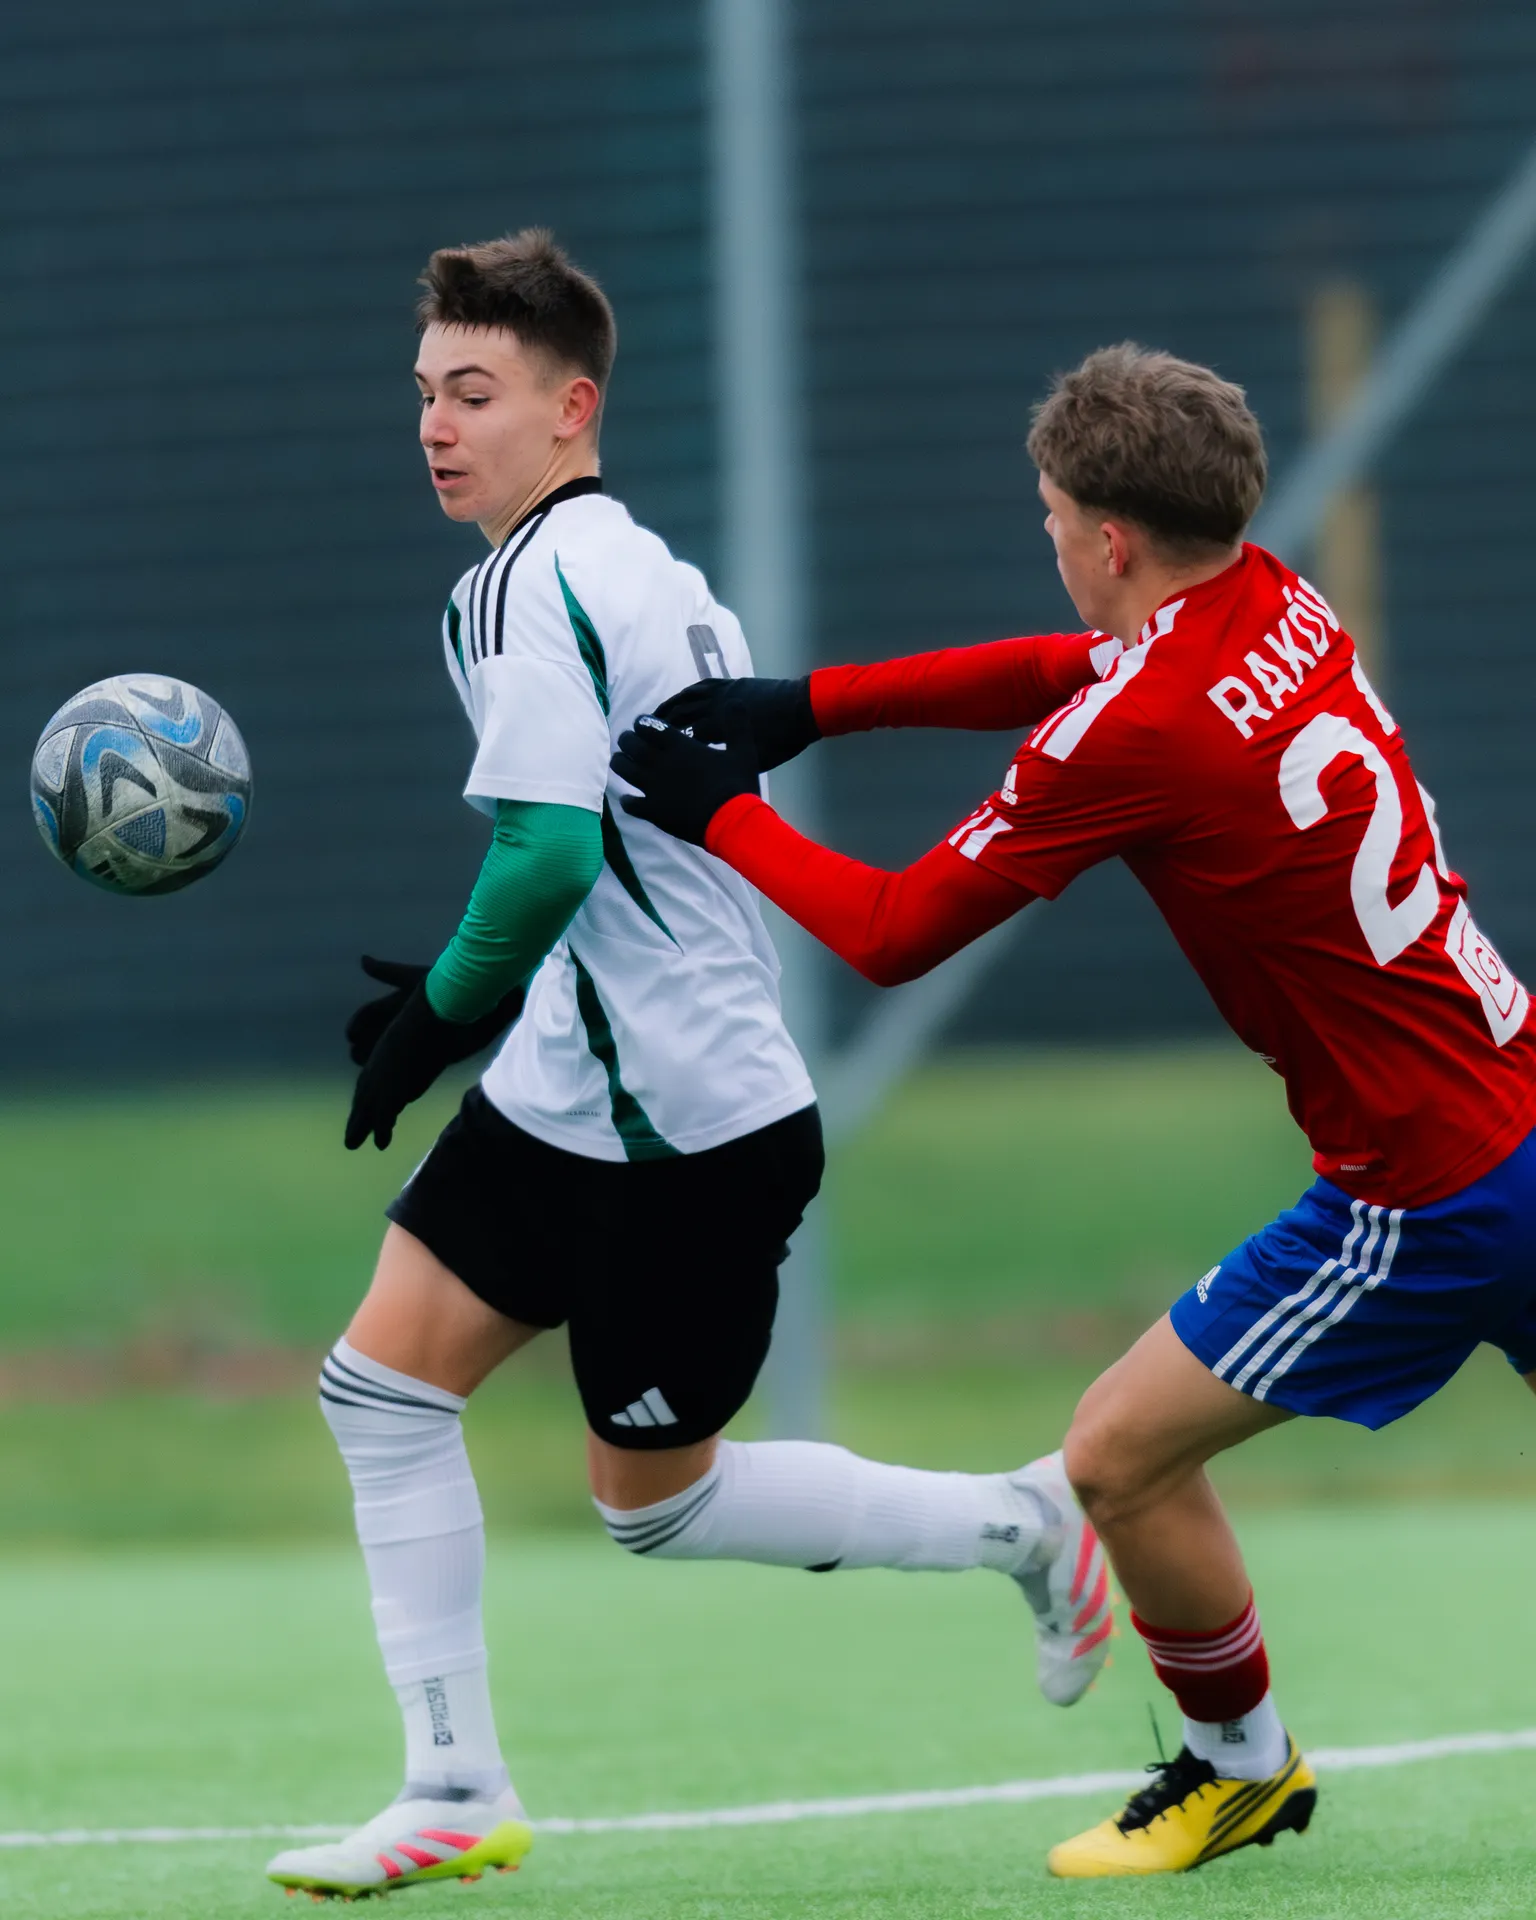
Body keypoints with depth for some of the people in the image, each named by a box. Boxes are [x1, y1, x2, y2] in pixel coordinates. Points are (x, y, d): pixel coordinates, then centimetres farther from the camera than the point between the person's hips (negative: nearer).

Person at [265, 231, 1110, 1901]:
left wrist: (443, 1014, -14)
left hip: (678, 1125, -10)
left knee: (655, 1498, 3)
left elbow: (552, 854, -27)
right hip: (575, 1092, 10)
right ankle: (455, 1792, 7)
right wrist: (468, 992, 16)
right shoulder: (644, 569, 12)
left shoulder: (528, 587, -18)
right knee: (382, 1382, 8)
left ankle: (1020, 1525, 17)